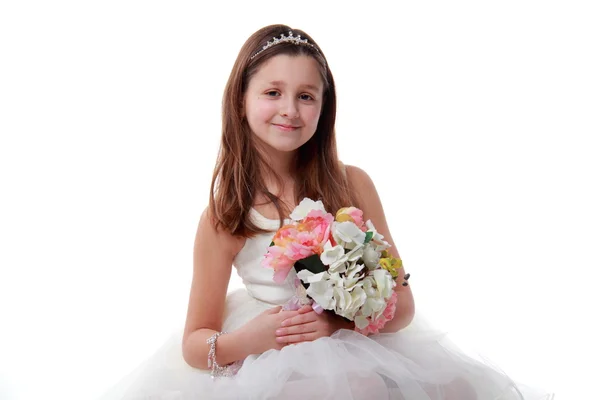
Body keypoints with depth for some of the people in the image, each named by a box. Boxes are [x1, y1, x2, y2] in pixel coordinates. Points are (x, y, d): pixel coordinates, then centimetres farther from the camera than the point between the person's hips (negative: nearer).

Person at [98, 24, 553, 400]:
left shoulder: (352, 185, -6)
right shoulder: (224, 215, -9)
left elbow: (401, 306, -3)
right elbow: (194, 342, -3)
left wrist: (340, 320, -23)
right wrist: (244, 341, -24)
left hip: (362, 362, 1)